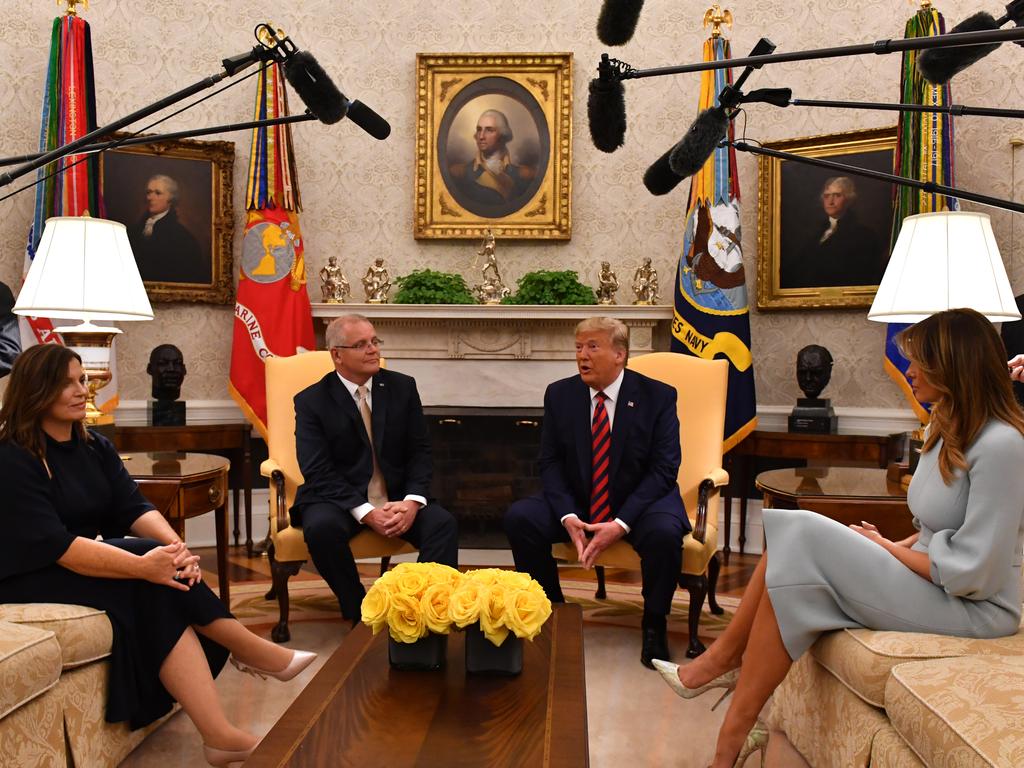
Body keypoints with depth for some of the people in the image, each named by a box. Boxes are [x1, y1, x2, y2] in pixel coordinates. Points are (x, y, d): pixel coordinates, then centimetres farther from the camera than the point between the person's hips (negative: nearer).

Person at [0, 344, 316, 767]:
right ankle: (253, 650, -20)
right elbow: (52, 545, -27)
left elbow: (134, 509, -4)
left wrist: (175, 545, -26)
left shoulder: (95, 447, 8)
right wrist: (141, 565, -37)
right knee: (154, 579, -28)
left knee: (161, 589, -23)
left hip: (89, 563, 7)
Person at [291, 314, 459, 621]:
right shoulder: (311, 401, -5)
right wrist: (366, 513, -23)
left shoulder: (402, 387, 4)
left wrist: (412, 502, -16)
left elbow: (420, 452, 3)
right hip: (338, 499, -2)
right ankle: (360, 613, -14)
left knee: (443, 523, -24)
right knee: (322, 527, -34)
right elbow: (318, 471, -12)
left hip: (397, 496, 2)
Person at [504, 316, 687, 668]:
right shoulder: (560, 394, 1)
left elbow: (664, 468, -12)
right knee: (518, 517, -21)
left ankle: (653, 625, -8)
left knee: (664, 533, -34)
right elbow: (550, 463, 0)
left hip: (639, 502, -3)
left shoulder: (657, 396, -7)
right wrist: (567, 516, -18)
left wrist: (621, 524, -23)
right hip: (576, 503, 3)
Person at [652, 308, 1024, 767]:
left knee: (804, 541, -22)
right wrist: (894, 546, -1)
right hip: (928, 577, 9)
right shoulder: (947, 428, 11)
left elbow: (972, 574, -22)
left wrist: (887, 548, -9)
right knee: (791, 532, -11)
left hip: (974, 607, -9)